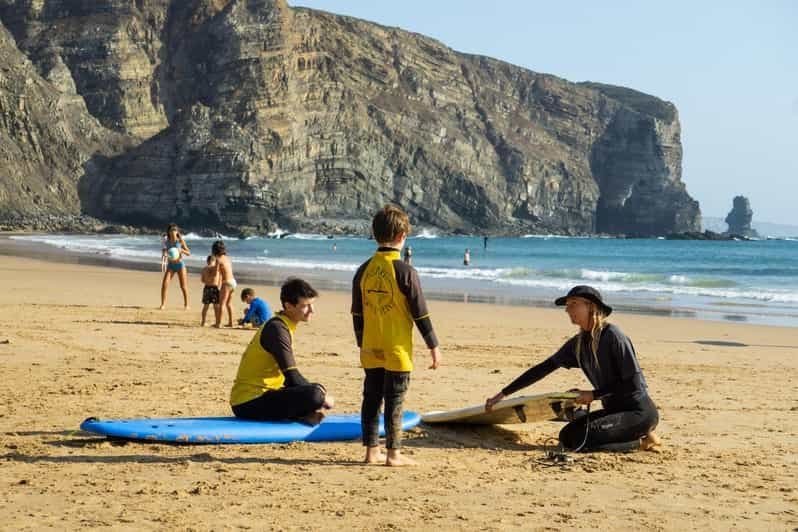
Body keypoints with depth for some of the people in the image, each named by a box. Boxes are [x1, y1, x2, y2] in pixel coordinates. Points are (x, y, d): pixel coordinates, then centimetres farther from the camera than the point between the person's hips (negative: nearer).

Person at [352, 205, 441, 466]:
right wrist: (434, 346, -2)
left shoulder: (364, 270, 2)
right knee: (394, 402, 0)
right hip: (397, 351, -5)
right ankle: (393, 453, 4)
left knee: (371, 399, 11)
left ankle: (372, 450, 15)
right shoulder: (405, 271, -13)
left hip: (371, 351, 5)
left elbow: (357, 314, 9)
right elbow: (420, 313, -10)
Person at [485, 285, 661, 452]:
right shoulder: (578, 344, 6)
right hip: (615, 409, 8)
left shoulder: (613, 337, -17)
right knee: (567, 436, -1)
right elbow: (543, 369, 9)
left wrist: (594, 395, -13)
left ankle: (641, 442, -5)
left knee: (579, 439, -21)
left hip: (640, 412, -8)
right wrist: (503, 394, 8)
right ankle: (634, 436, 5)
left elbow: (634, 384, -17)